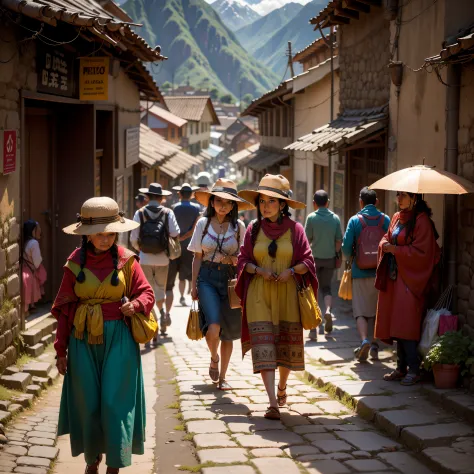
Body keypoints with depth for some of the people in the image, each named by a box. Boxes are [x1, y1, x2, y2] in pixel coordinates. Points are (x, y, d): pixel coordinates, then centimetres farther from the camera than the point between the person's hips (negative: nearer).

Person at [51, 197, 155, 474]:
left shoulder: (125, 259, -2)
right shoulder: (76, 262, 1)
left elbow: (147, 293, 2)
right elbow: (64, 307, 6)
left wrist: (136, 305, -22)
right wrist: (61, 350, 6)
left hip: (117, 338, -2)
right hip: (83, 339, 2)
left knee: (115, 401, -4)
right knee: (87, 402, 7)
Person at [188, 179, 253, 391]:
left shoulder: (238, 226, 3)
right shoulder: (203, 223, 3)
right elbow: (197, 257, 8)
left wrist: (236, 260, -11)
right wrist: (194, 285, 4)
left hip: (230, 279, 1)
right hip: (207, 278, -1)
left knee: (228, 332, 4)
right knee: (213, 327, -18)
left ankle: (222, 378, 18)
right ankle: (214, 358, 14)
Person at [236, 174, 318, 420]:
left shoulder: (295, 229, 0)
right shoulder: (254, 229, 4)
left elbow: (307, 261, 2)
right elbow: (243, 260, 8)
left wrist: (291, 271, -15)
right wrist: (259, 270, -10)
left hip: (287, 293, 0)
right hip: (259, 294, 0)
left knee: (287, 343, 9)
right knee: (263, 345, -9)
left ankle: (282, 387, 37)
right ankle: (273, 403, -13)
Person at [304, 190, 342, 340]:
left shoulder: (312, 217, -9)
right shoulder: (335, 218, 0)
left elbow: (307, 239, -6)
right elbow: (339, 241, 1)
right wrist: (335, 254, 13)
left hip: (314, 257, -3)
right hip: (330, 258, 3)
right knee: (326, 287, 19)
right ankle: (328, 310, -10)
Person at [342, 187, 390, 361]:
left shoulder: (355, 220, -6)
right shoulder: (385, 220, 0)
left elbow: (346, 247, -8)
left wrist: (351, 256, 14)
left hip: (361, 273, -2)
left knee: (360, 311, 2)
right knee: (377, 310, 14)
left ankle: (364, 340, -20)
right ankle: (374, 346, 15)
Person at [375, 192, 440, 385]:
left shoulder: (421, 221, -11)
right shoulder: (397, 218, 14)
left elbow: (421, 252, -15)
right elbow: (386, 239, 20)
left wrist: (396, 249, -14)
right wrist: (385, 245, -3)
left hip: (409, 279, -8)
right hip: (393, 277, 8)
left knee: (406, 324, -11)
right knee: (397, 325, 8)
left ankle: (413, 370, -6)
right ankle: (401, 368, 14)